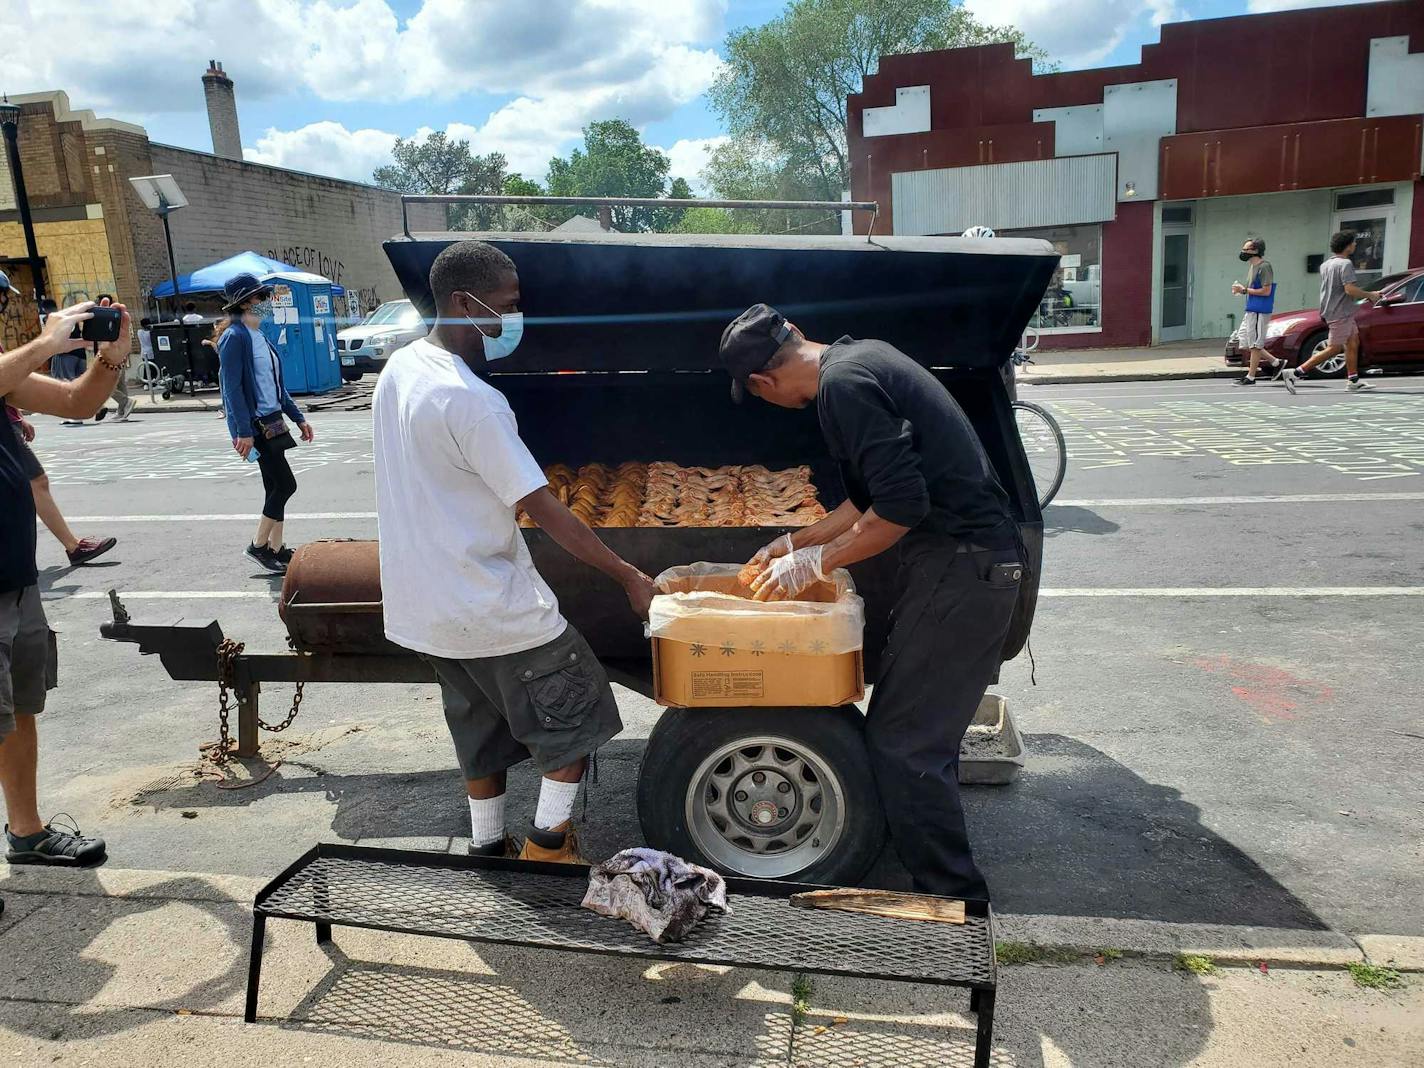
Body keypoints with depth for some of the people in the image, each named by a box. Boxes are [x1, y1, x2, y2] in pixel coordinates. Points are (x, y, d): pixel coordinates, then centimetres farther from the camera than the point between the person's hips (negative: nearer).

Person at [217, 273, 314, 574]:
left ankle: (276, 549, 18)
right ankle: (258, 546, 4)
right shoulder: (235, 337, -12)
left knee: (275, 487, 10)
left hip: (272, 422, 9)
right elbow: (232, 387, -17)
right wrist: (243, 431, -22)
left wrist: (298, 418, 18)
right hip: (254, 425, -9)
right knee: (286, 484, -9)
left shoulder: (260, 336, 15)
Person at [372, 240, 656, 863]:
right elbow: (546, 511, -25)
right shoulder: (470, 401, -26)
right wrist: (631, 579, -18)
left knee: (481, 728, 23)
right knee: (579, 708, 10)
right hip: (492, 608, -9)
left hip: (427, 603, 9)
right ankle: (548, 843, 17)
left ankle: (488, 848, 34)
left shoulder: (399, 369, 3)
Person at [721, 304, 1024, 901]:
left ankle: (955, 901, 8)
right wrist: (798, 542, 25)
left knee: (903, 741, -4)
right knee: (924, 729, 19)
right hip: (975, 559, 10)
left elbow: (901, 506, -23)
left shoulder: (842, 386, -18)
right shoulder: (859, 355, 15)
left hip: (960, 568, -10)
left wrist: (814, 563, -11)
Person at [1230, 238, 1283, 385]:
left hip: (1260, 311, -10)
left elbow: (1266, 291, -18)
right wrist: (1241, 288, 5)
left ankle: (1251, 377, 3)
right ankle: (1276, 363, 20)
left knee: (1255, 344, -4)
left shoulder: (1264, 266, -14)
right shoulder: (1252, 266, 16)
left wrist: (1244, 290, -16)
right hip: (1250, 310, 10)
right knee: (1244, 343, 12)